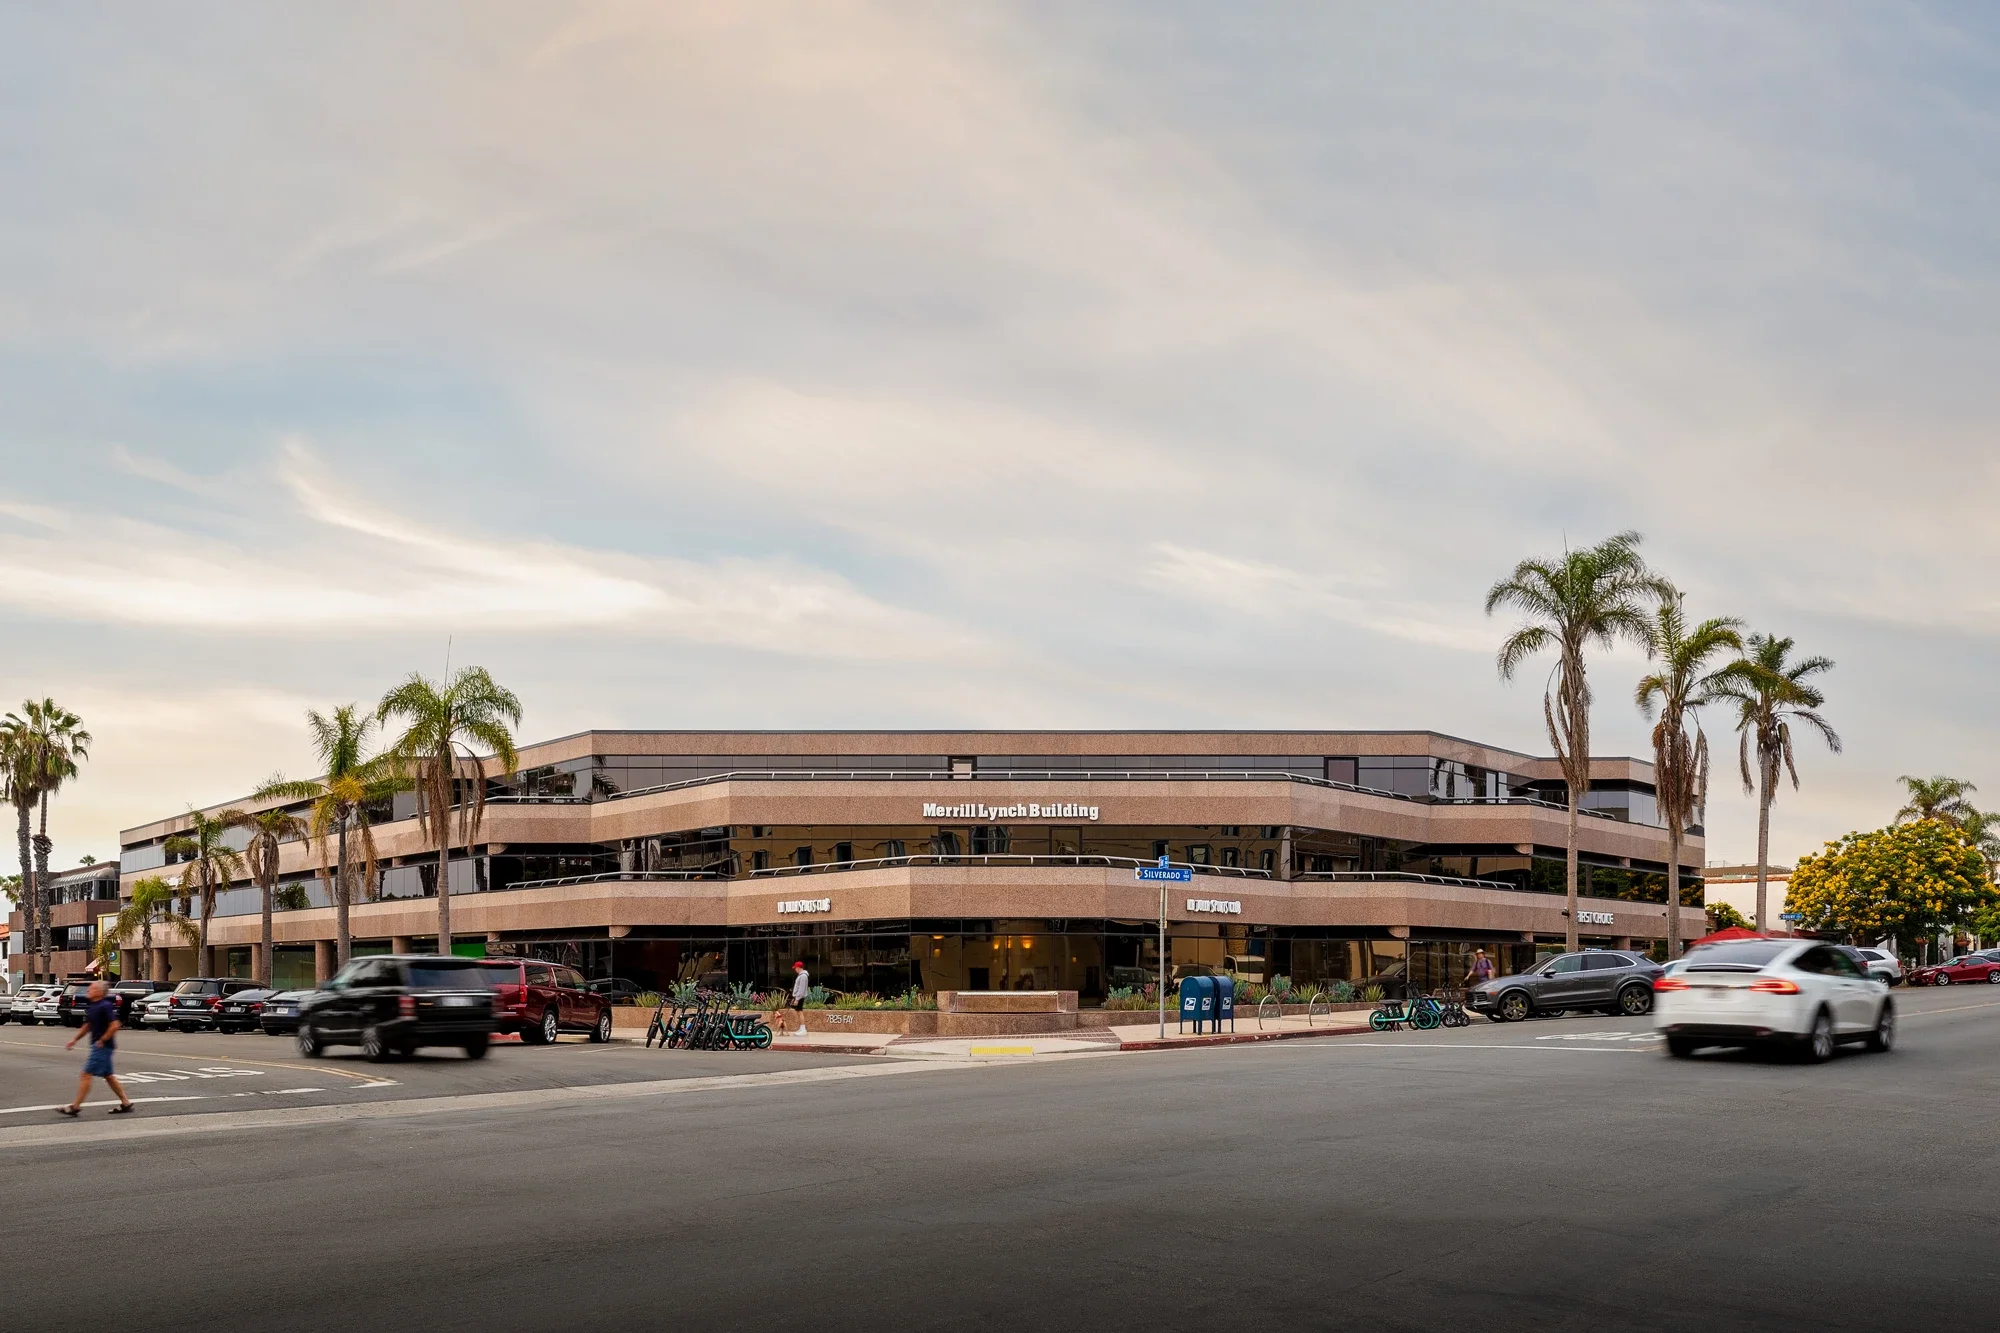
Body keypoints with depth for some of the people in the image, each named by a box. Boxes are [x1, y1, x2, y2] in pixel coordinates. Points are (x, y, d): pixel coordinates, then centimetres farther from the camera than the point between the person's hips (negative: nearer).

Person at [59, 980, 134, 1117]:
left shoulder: (105, 1006, -15)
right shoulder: (93, 1007, 14)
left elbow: (115, 1026, -22)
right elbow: (87, 1026, 25)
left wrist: (102, 1040, -18)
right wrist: (75, 1039, 18)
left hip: (102, 1046, -10)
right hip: (98, 1046, 10)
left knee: (86, 1075, -8)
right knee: (108, 1076, 13)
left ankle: (75, 1107, -6)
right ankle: (125, 1102, 17)